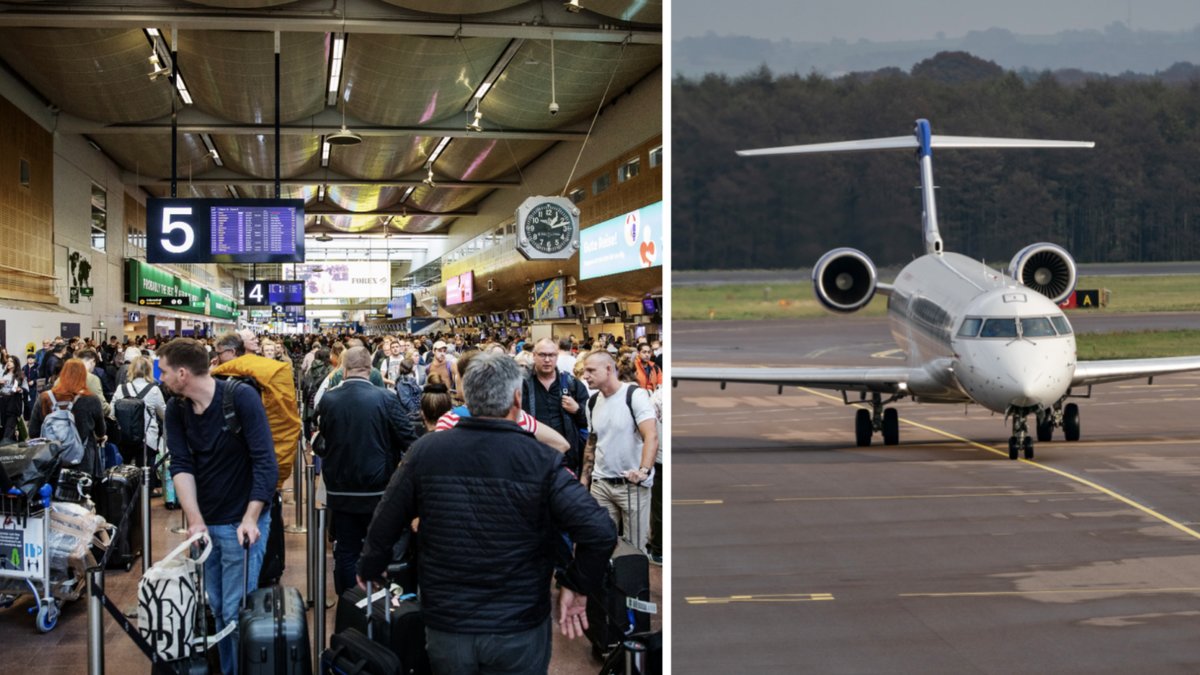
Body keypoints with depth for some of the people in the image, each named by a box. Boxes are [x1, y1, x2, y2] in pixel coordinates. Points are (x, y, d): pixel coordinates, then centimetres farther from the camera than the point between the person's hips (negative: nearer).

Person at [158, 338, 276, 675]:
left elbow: (265, 461, -18)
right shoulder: (175, 410, 0)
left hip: (241, 522, -5)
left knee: (236, 612, -4)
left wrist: (250, 518, -23)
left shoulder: (241, 397, -17)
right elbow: (181, 466, -6)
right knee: (216, 609, 12)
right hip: (206, 522, 5)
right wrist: (194, 519, -18)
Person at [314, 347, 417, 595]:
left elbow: (322, 437, 8)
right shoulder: (386, 399, -14)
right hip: (378, 491, -2)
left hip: (340, 492, 2)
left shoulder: (328, 400, -8)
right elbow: (408, 441, -9)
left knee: (346, 553, 10)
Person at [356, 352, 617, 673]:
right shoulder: (542, 462, -13)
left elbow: (384, 525, 4)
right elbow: (600, 532, -21)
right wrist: (578, 586, -4)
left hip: (446, 628, 2)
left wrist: (369, 570, 23)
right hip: (518, 634, -2)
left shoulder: (425, 451, -5)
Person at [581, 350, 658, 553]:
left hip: (633, 484, -5)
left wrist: (644, 471, -35)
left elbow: (651, 436, -21)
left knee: (635, 546, 1)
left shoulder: (635, 395, -11)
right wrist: (584, 479, 13)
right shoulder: (593, 402, 9)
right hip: (600, 483, 5)